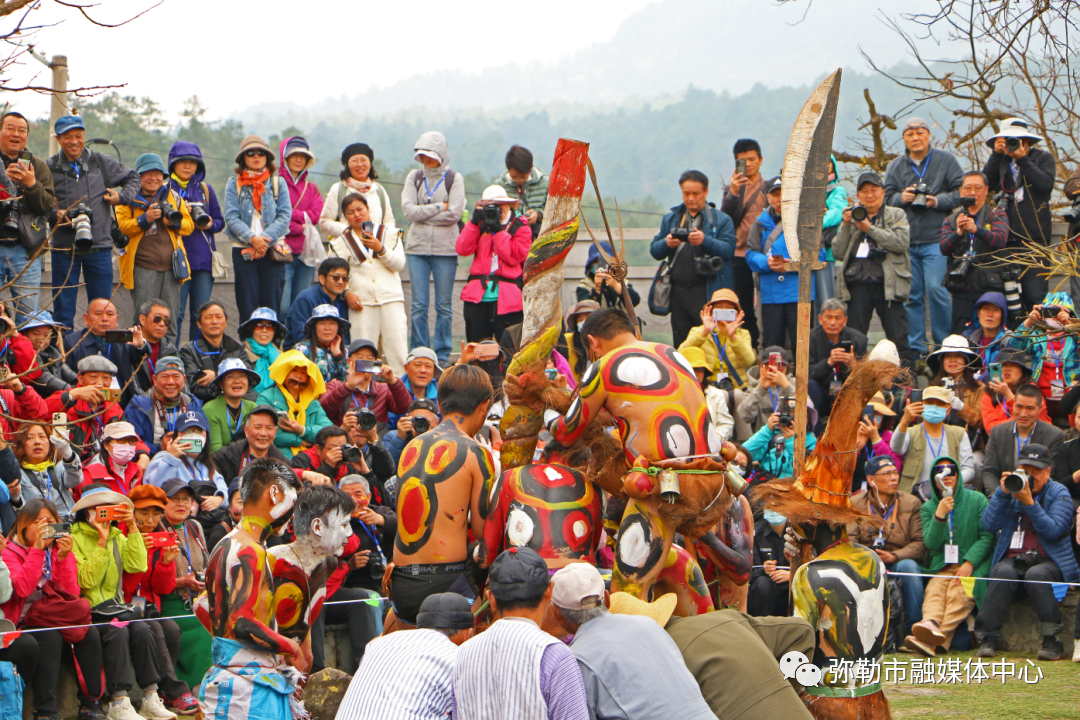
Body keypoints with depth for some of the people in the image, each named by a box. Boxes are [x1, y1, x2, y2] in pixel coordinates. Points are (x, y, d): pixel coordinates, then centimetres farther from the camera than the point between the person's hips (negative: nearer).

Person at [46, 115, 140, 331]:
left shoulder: (101, 162, 7)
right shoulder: (49, 168, 1)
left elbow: (132, 178, 21)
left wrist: (122, 197, 4)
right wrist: (55, 215, -18)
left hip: (99, 246, 1)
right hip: (64, 248, -1)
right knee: (63, 311, 2)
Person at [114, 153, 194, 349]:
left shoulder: (173, 198, 15)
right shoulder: (129, 198, 7)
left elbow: (189, 225, 13)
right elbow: (122, 226, -3)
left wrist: (174, 222, -8)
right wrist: (145, 219, -17)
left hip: (170, 265, 3)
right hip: (142, 266, -3)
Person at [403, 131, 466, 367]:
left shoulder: (454, 178, 2)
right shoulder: (414, 177, 9)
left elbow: (454, 214, -10)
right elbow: (409, 210, -4)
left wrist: (423, 213, -7)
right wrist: (440, 207, -8)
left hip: (445, 248, -2)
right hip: (417, 247, 2)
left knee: (443, 305, 1)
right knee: (418, 305, 0)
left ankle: (442, 355, 7)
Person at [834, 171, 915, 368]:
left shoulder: (896, 215, 12)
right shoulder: (852, 216, 18)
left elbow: (901, 242, -8)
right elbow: (838, 253, 10)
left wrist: (869, 229, -8)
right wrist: (846, 226, -1)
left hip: (887, 283, -3)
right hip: (857, 284, 3)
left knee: (898, 338, -5)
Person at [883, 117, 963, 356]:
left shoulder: (946, 160, 4)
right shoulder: (895, 166, 14)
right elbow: (886, 198, 11)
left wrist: (938, 201, -13)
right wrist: (901, 198, -9)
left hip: (936, 239, -4)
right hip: (906, 240, 4)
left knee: (935, 288, -13)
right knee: (911, 294, 5)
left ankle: (944, 344, -3)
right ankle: (915, 346, 11)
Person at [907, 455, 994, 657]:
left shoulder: (977, 500, 7)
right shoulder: (928, 508, 14)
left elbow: (988, 536, 1)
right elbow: (931, 544, 3)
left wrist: (969, 562, -12)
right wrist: (939, 517, -13)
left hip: (973, 565, -3)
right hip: (941, 567, 3)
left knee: (959, 594, -32)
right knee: (933, 591, -30)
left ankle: (931, 641, -53)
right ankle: (931, 624, -60)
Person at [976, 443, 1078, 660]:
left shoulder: (1058, 493, 4)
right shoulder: (1010, 488, 13)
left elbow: (1053, 531, -12)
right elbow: (989, 525, 0)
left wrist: (1029, 502, -19)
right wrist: (1003, 493, -11)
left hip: (1049, 562, -2)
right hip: (1012, 559, 2)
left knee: (1036, 575, -36)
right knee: (1004, 573, -32)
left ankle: (1052, 641, -32)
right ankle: (987, 639, -32)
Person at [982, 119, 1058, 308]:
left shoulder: (1043, 158, 7)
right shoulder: (1001, 161, 17)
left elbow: (1046, 184, -11)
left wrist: (1022, 160, -12)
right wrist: (996, 154, -4)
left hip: (1034, 238, -4)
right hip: (1006, 240, 4)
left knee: (1035, 296, -11)